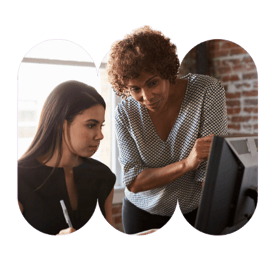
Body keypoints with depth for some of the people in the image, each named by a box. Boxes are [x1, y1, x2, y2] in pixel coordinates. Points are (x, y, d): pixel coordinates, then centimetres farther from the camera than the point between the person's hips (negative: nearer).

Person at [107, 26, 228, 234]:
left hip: (198, 208, -1)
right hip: (144, 212, 2)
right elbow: (133, 183, -18)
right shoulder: (126, 113, -14)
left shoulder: (208, 91, -20)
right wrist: (187, 163, -32)